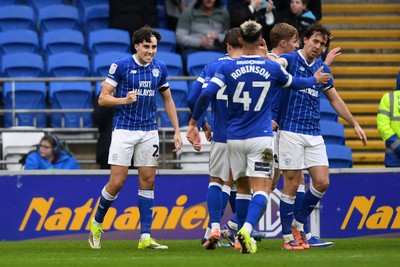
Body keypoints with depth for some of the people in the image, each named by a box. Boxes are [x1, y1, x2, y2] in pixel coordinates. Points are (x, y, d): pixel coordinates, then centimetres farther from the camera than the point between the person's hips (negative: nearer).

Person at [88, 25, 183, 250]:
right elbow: (103, 98, -6)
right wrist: (124, 100, -25)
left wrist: (177, 131, 8)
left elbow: (168, 100, 15)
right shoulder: (121, 66, -8)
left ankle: (145, 237, 2)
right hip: (124, 129, -4)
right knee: (117, 182, -7)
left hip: (149, 131, 4)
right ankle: (96, 224, 16)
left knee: (148, 181, 1)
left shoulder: (160, 68, 5)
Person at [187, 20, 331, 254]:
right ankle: (247, 229, -32)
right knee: (261, 189, -8)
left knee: (242, 187, 17)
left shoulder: (227, 68, -3)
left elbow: (206, 95, -12)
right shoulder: (272, 68, -1)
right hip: (260, 138, -2)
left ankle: (244, 238, 17)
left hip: (234, 138, 2)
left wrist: (193, 124, -1)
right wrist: (316, 80, 39)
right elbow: (295, 83, 18)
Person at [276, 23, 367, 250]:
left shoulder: (323, 69, 13)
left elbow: (335, 100, 24)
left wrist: (355, 124, 24)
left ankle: (298, 223, 18)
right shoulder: (290, 60, -4)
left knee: (322, 182, -1)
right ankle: (288, 237, 4)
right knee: (292, 184, -4)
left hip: (314, 134, 6)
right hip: (291, 131, -6)